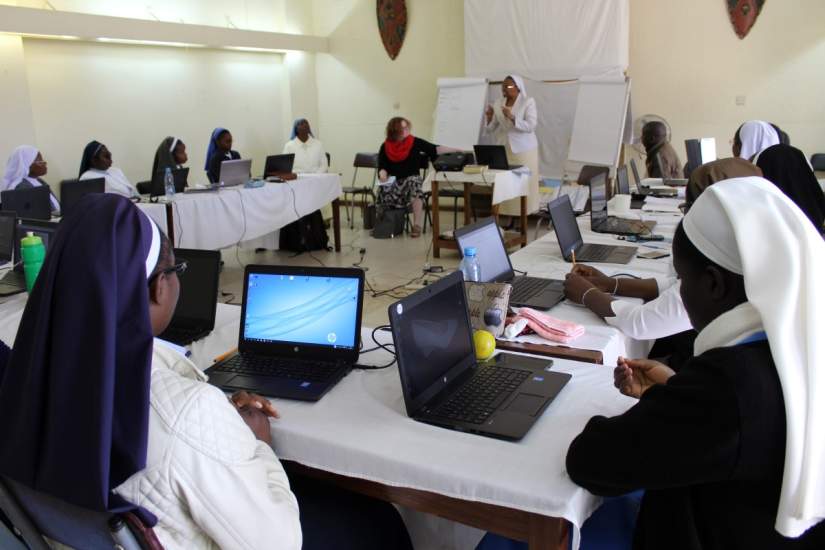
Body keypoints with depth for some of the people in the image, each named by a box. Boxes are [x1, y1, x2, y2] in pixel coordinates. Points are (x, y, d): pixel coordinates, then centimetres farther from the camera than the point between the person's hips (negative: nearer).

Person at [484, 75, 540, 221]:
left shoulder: (528, 102, -7)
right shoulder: (498, 103, 6)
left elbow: (530, 126, -18)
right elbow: (491, 129, 9)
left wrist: (512, 117, -28)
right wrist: (489, 117, -12)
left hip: (524, 150, -4)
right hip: (504, 149, 4)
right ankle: (510, 216, 8)